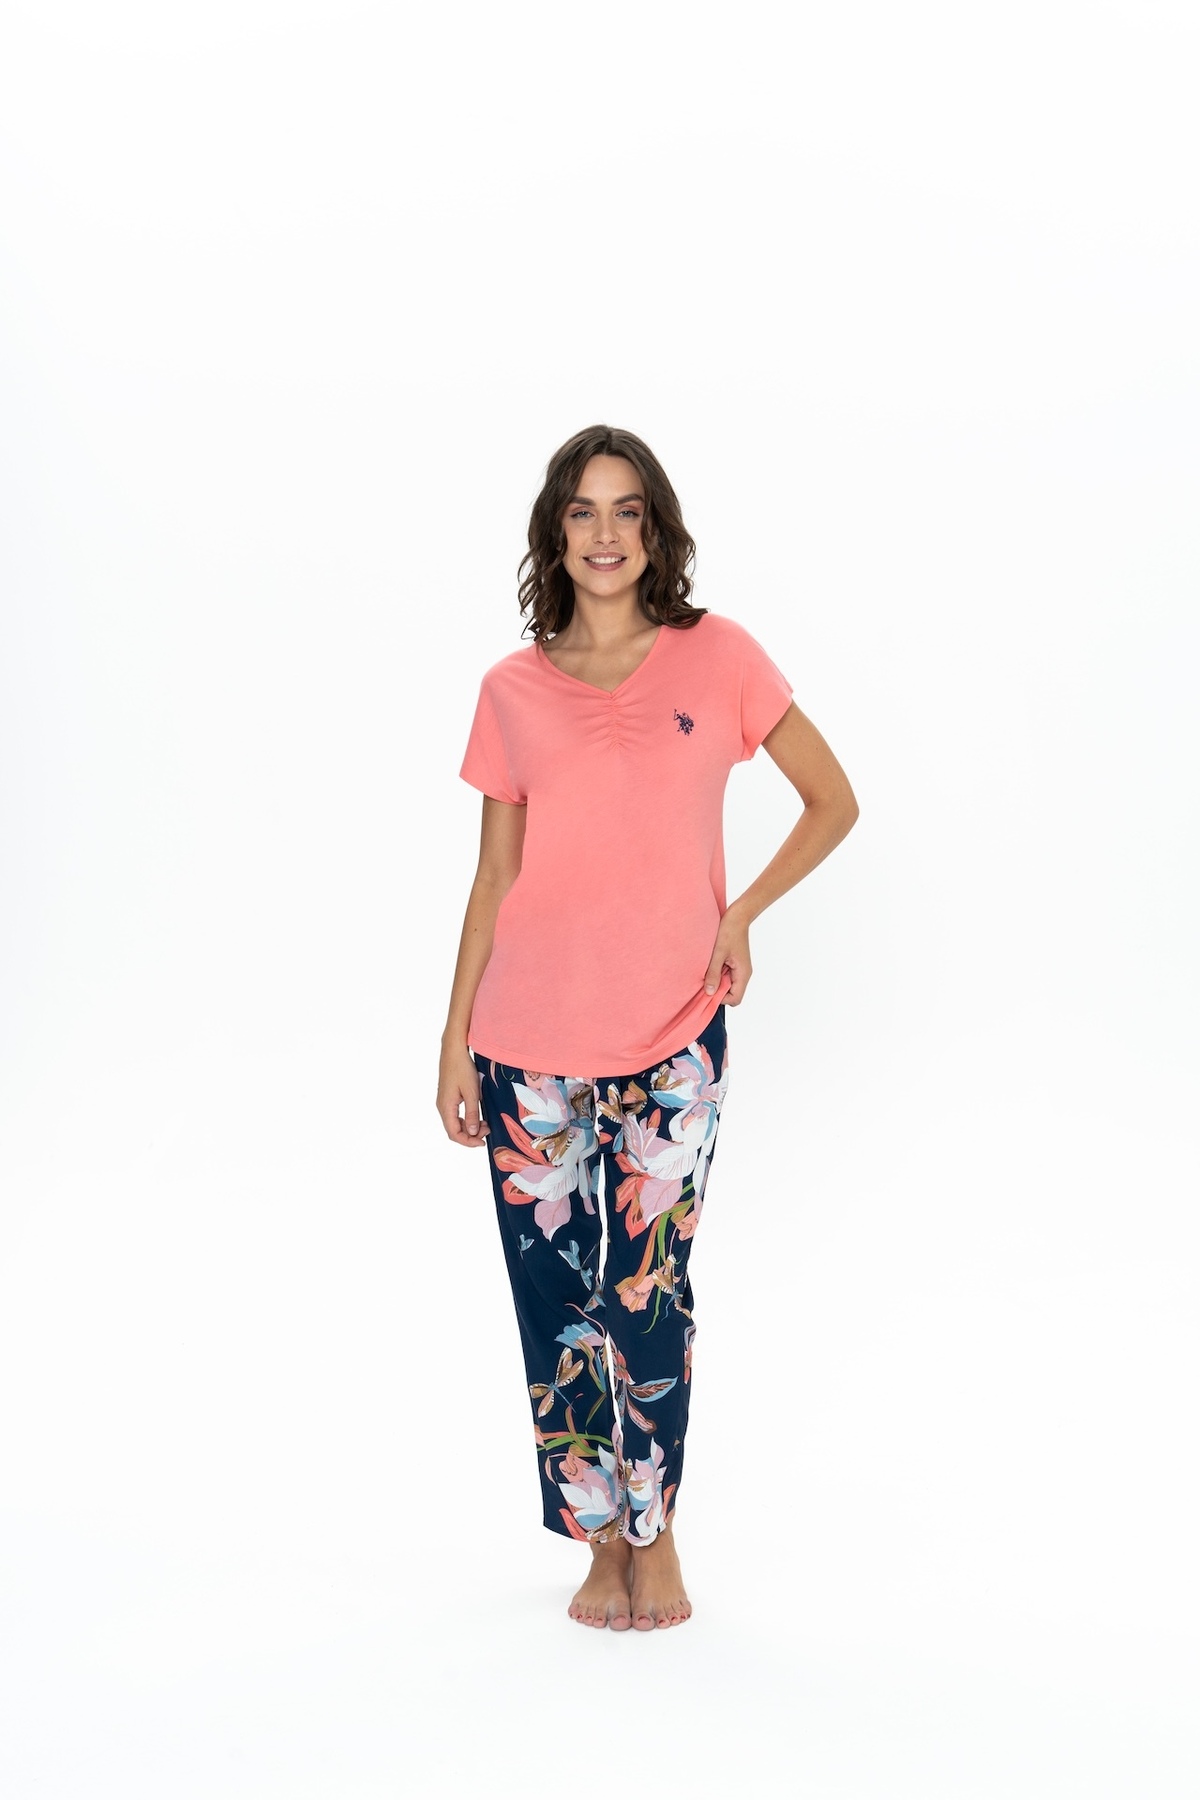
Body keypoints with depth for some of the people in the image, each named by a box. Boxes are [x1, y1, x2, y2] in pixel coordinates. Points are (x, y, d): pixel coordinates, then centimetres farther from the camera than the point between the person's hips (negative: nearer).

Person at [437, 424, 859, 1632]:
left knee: (647, 1293, -4)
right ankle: (602, 1542, 21)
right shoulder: (512, 689, 6)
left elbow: (834, 802, 8)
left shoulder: (718, 658, 2)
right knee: (558, 1296, 4)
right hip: (532, 1041, 2)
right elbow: (495, 874, 8)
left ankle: (654, 1532, 18)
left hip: (673, 1033, -1)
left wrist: (742, 912, -3)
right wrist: (455, 1035, 6)